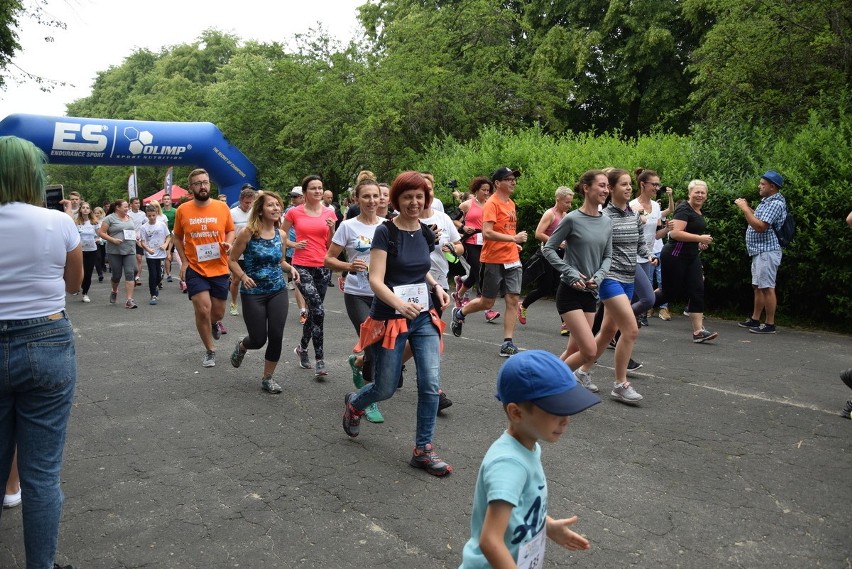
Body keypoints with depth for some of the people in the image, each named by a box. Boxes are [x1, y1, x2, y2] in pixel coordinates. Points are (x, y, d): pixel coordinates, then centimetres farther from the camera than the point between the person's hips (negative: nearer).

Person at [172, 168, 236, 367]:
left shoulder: (222, 207, -3)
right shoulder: (183, 210, -4)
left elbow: (230, 230, 10)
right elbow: (177, 237, 9)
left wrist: (228, 243, -11)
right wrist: (184, 261, -1)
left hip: (219, 269, 1)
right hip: (194, 269, -1)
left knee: (218, 312, 10)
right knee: (203, 310, -7)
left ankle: (212, 323, 49)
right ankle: (210, 351, 13)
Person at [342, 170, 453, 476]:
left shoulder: (426, 233, 5)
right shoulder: (385, 232, -13)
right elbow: (376, 280, -20)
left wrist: (436, 286, 3)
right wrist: (400, 304, -37)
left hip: (425, 318, 5)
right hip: (391, 319, -5)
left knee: (431, 384, -5)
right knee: (386, 389, 7)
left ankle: (423, 450, 10)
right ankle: (354, 403, 41)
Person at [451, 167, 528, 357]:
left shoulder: (511, 203, 13)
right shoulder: (492, 203, -13)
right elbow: (487, 233, -24)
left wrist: (514, 244, 12)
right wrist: (513, 238, -27)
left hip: (512, 260, 7)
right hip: (493, 261, -7)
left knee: (513, 300, -1)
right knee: (487, 302, 5)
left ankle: (508, 343, 3)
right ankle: (459, 313, 33)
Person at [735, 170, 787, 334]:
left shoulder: (776, 203, -15)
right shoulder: (767, 201, 17)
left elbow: (760, 226, -24)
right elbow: (758, 218, 24)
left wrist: (744, 208, -18)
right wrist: (746, 207, 13)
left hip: (767, 251, -10)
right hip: (759, 251, 10)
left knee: (767, 288, -7)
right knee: (757, 287, 14)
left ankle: (770, 324, -4)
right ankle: (755, 320, 21)